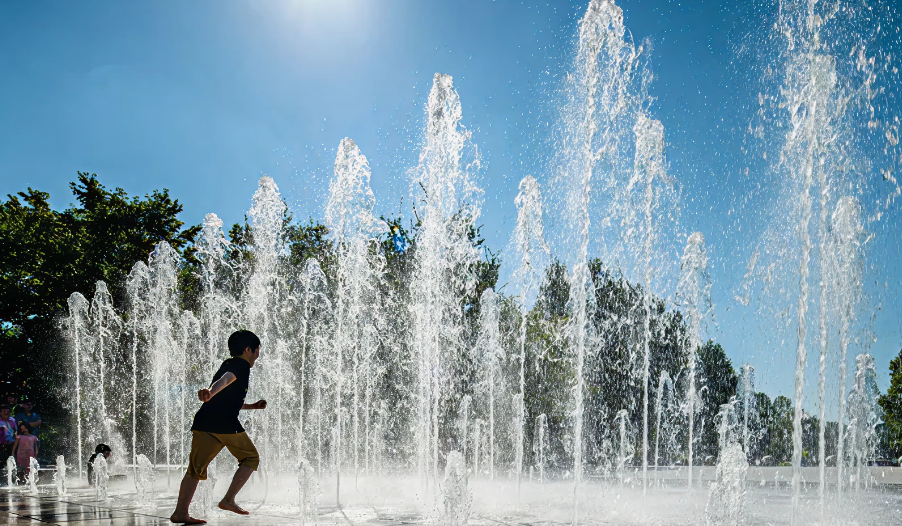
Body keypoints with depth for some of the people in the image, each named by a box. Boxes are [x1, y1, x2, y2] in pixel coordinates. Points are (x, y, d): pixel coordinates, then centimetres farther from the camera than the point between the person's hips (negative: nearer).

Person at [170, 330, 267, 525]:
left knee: (196, 467, 8)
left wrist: (252, 406, 41)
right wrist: (210, 393, -42)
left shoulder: (228, 364, 28)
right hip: (225, 423, -8)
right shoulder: (242, 365, 0)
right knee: (250, 458, 8)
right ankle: (228, 500, 1)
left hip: (203, 421, 8)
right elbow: (226, 379, -23)